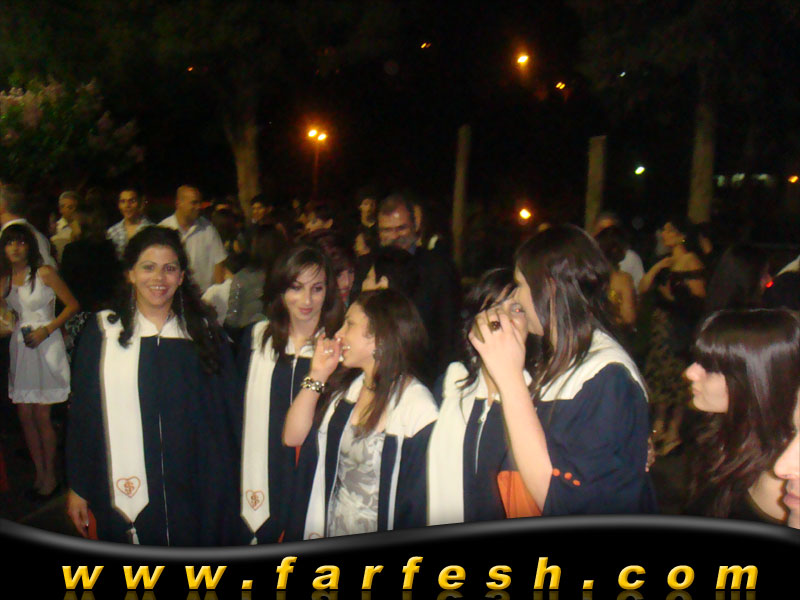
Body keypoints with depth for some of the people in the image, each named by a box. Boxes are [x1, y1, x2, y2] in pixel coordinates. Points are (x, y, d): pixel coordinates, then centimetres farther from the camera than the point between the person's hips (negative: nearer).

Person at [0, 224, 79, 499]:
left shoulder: (44, 273, -5)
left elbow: (72, 304, -6)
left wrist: (47, 330, -13)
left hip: (46, 345, -5)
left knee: (42, 415, -3)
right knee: (25, 415, 6)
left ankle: (50, 476, 10)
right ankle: (39, 473, 19)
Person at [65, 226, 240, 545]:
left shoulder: (204, 333, 4)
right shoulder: (101, 333, 1)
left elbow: (226, 413, 7)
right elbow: (81, 415, 3)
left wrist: (225, 488, 5)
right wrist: (77, 487, 3)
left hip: (194, 492, 1)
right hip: (124, 494, -1)